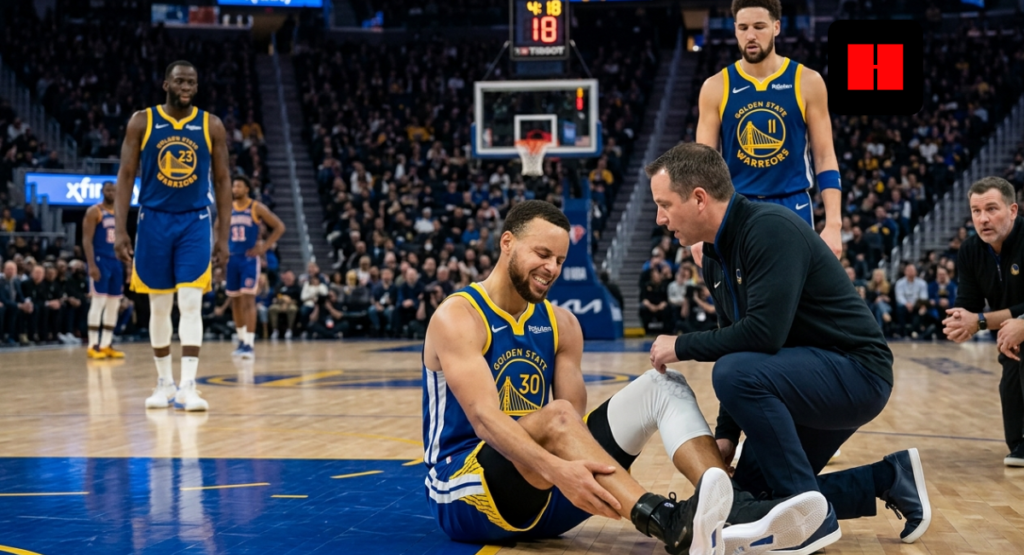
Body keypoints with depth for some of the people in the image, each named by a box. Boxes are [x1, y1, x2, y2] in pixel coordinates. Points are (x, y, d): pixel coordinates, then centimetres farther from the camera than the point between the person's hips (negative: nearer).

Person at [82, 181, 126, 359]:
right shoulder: (94, 212, -7)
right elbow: (86, 240, -13)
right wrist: (92, 265, -22)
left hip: (117, 261, 7)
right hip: (100, 261, -7)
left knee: (114, 305, 7)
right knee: (98, 302, -10)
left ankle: (106, 345, 12)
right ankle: (93, 346, -7)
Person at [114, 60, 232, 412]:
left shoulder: (212, 126, 1)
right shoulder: (141, 122, -1)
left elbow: (222, 181, 4)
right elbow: (126, 176, -1)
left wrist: (223, 235, -1)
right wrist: (120, 229, -8)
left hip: (195, 223, 0)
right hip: (155, 221, 1)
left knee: (191, 303, -10)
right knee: (159, 306, 8)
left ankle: (188, 387, -12)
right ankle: (164, 383, 21)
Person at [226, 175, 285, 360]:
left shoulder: (257, 208, -5)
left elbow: (279, 227, -4)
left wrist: (264, 247, -11)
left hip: (249, 258, -5)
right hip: (232, 258, 5)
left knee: (248, 299, -14)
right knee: (235, 300, 11)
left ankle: (249, 344, -17)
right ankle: (241, 340, 26)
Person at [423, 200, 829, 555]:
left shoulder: (561, 324, 9)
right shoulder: (457, 317, -12)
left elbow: (576, 425, -3)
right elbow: (485, 420, -28)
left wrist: (572, 471, -26)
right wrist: (557, 470, -43)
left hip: (541, 495, 7)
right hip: (464, 493, -6)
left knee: (663, 387, -8)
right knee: (555, 415, -37)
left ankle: (735, 511, -32)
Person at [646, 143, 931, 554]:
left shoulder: (771, 228, -22)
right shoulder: (716, 258, 7)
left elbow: (764, 333, -31)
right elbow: (736, 346, 13)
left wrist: (682, 346, -18)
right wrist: (726, 434, 5)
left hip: (857, 373, -10)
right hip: (809, 375, 10)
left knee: (736, 374, -32)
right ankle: (889, 479, 17)